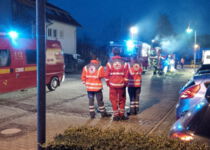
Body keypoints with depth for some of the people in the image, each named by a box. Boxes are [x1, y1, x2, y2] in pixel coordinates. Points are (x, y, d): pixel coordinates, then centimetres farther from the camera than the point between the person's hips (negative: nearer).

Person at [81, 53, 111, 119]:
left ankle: (92, 114, 12)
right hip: (97, 86, -2)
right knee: (100, 100, 7)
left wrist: (85, 83, 14)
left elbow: (83, 77, 0)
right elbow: (102, 76, -8)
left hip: (89, 87, 3)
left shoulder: (86, 67, 0)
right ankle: (103, 113, 18)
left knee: (91, 100, 10)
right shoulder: (100, 67, -9)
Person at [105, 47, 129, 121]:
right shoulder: (124, 63, -2)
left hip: (112, 85, -1)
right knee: (122, 100, 14)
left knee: (114, 100, 8)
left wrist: (108, 83, 9)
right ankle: (122, 115, 18)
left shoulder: (109, 63, -4)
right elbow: (126, 75, -3)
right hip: (121, 85, 1)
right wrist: (125, 83, 8)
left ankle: (116, 115, 11)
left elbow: (107, 75, -3)